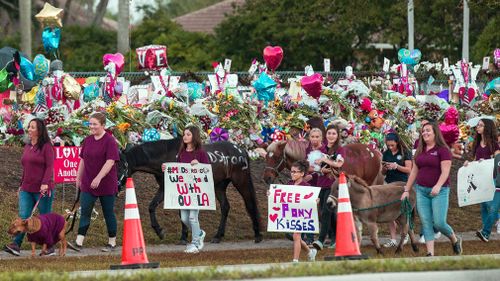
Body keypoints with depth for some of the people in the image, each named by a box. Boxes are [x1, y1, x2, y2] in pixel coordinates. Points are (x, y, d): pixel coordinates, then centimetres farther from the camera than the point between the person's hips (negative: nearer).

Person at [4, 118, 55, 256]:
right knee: (23, 217, -5)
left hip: (42, 189, -6)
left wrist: (45, 183, -23)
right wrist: (21, 185, 20)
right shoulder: (27, 147, 14)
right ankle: (16, 245, -12)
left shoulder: (46, 147, -7)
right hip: (27, 189, 6)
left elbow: (50, 167, -13)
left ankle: (50, 247, 11)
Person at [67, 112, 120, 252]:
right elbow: (83, 160, 17)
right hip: (88, 185, 5)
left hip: (106, 185, -5)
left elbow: (110, 161, -20)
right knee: (85, 212, -4)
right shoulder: (88, 140, 9)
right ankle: (79, 242, -9)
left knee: (108, 213, 5)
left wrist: (98, 178, -28)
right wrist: (78, 178, 17)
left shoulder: (109, 141, -12)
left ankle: (112, 243, 15)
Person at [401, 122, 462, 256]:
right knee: (426, 223, -1)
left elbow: (445, 171, -13)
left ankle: (455, 240, 20)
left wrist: (438, 186, -28)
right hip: (421, 190, 6)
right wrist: (407, 190, 15)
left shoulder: (443, 150, -5)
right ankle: (430, 254, 0)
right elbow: (414, 172, 18)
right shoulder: (420, 151, 13)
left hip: (439, 191, -6)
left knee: (439, 223, -9)